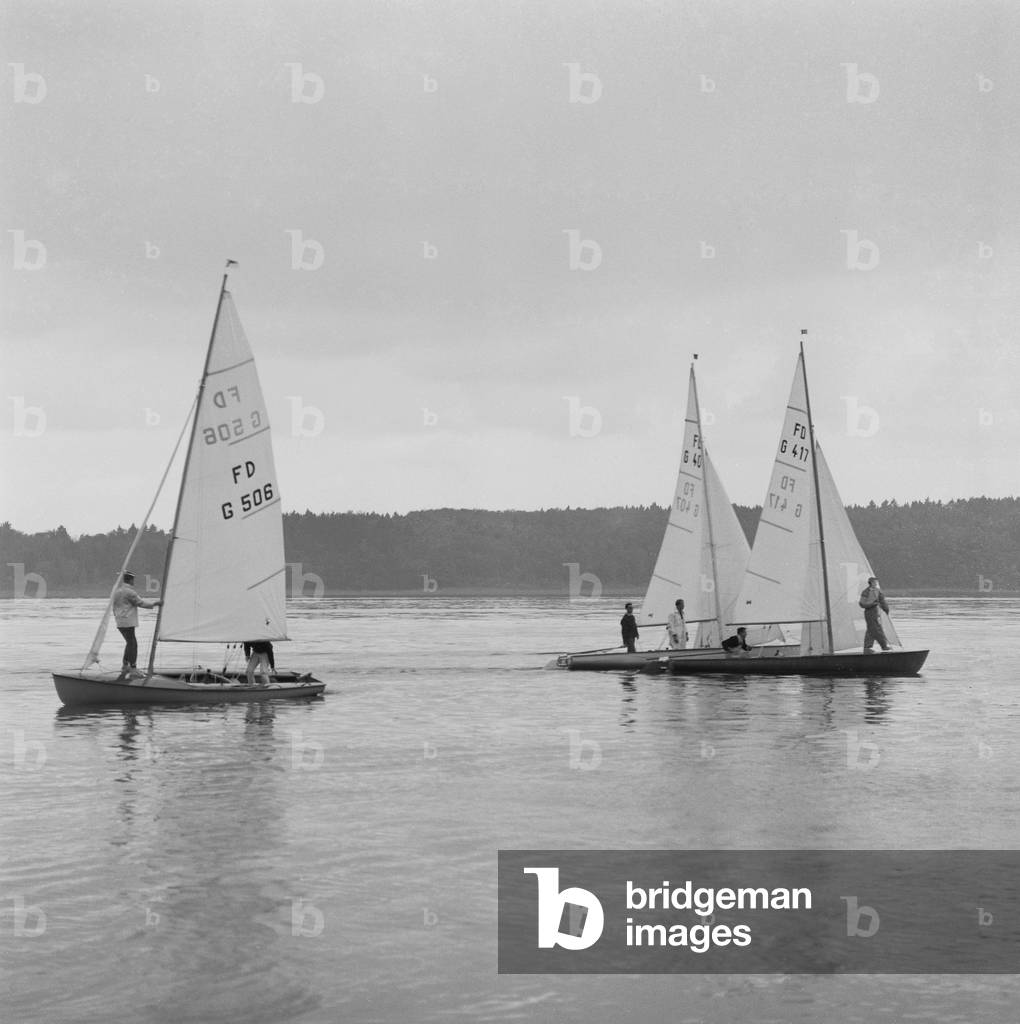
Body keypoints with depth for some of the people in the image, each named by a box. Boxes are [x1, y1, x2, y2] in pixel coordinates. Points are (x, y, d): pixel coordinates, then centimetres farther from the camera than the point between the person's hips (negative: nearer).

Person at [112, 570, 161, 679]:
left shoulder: (117, 591, 14)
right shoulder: (129, 592, -13)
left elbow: (114, 607, 19)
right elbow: (141, 603, -12)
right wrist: (155, 603, -2)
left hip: (120, 622, 9)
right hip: (128, 622, -9)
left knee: (130, 643, 17)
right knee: (133, 644, -7)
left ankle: (125, 666, 18)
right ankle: (133, 670, -9)